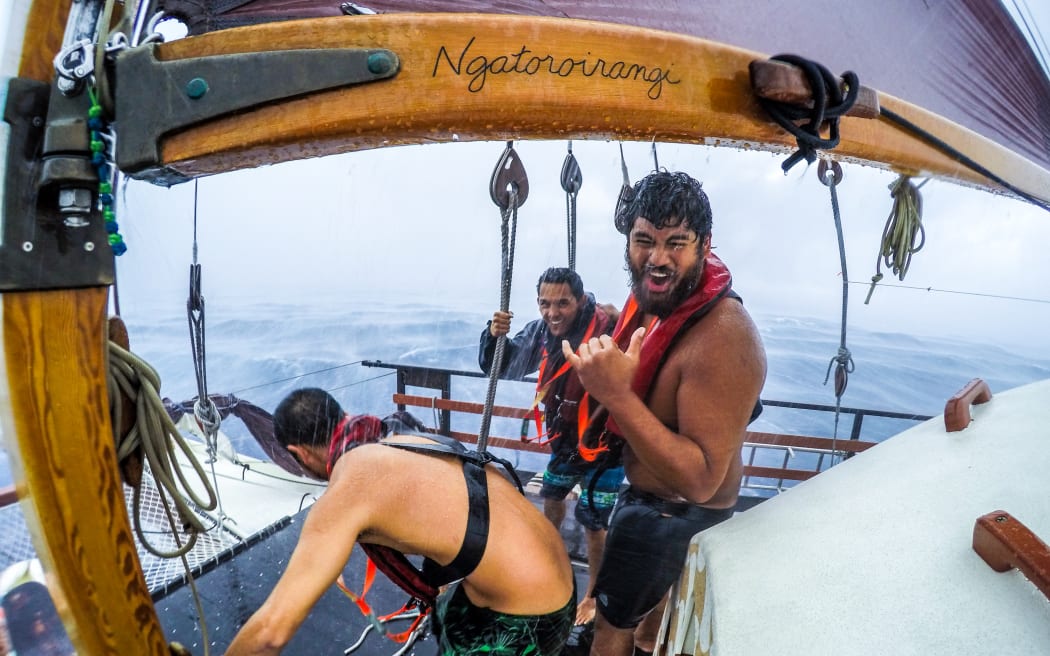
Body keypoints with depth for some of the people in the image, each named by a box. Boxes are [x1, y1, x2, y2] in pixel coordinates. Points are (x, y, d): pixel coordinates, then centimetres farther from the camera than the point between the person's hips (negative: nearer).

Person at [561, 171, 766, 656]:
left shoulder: (722, 339, -37)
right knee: (654, 592, 36)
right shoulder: (657, 298, -8)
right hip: (654, 493, 9)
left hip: (675, 514, -9)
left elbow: (701, 480, -38)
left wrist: (617, 395, -46)